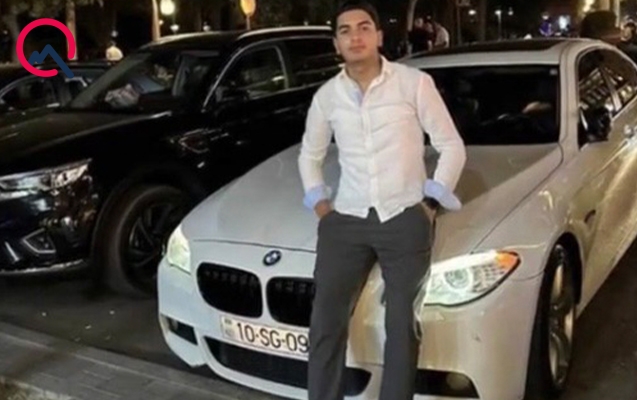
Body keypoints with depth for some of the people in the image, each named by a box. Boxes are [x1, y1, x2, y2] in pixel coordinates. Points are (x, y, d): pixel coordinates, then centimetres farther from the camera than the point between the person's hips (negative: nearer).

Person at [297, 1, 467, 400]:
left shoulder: (415, 83, -3)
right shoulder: (327, 96, 8)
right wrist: (318, 202, 9)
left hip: (405, 219, -2)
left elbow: (452, 146, 1)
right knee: (326, 323, 2)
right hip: (346, 221, 3)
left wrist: (431, 201, -5)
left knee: (403, 325, 5)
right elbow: (309, 154, 22)